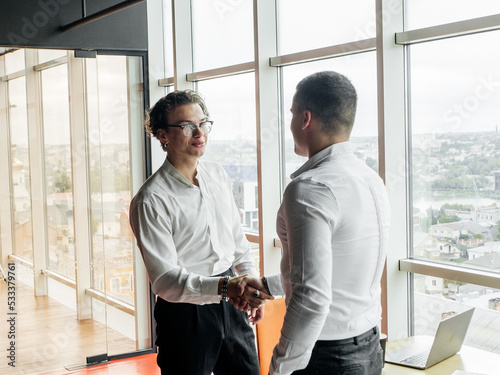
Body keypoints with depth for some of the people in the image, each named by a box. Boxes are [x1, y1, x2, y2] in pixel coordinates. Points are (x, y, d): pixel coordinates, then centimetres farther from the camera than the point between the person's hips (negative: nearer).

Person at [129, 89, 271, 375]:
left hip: (231, 305, 6)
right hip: (185, 314, -6)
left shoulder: (218, 175, 5)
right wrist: (224, 287, -34)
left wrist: (252, 288, 14)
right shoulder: (151, 200, -18)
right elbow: (164, 279, -23)